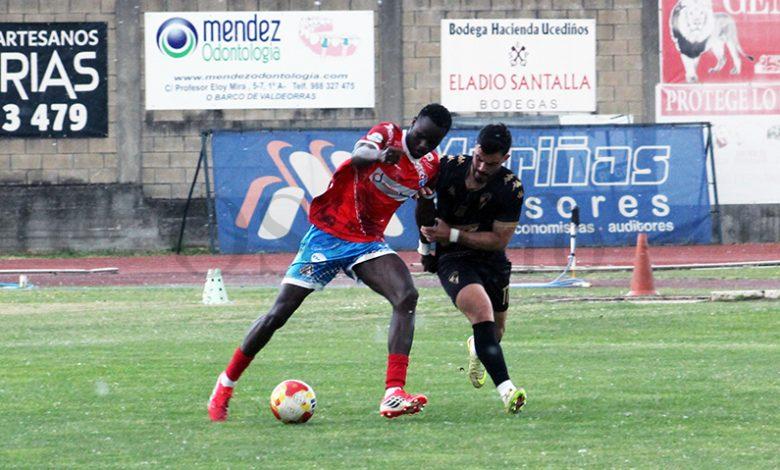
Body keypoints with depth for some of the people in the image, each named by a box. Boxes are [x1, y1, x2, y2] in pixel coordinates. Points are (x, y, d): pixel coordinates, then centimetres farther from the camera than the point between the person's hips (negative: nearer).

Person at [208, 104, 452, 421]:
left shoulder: (430, 166, 4)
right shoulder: (388, 133, -14)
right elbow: (359, 154, -38)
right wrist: (381, 155, -58)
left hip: (368, 242, 4)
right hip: (328, 233, -4)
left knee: (407, 296, -23)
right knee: (278, 314, -2)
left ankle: (393, 395, -30)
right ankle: (225, 386, 17)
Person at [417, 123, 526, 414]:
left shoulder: (511, 190, -14)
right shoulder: (448, 168, -12)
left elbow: (500, 239, -13)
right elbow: (424, 199, 8)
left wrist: (453, 234, -18)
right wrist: (425, 242, 14)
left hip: (491, 259, 2)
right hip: (453, 259, -2)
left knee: (495, 332, 12)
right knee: (482, 311, -28)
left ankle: (476, 349, 54)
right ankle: (506, 389, -37)